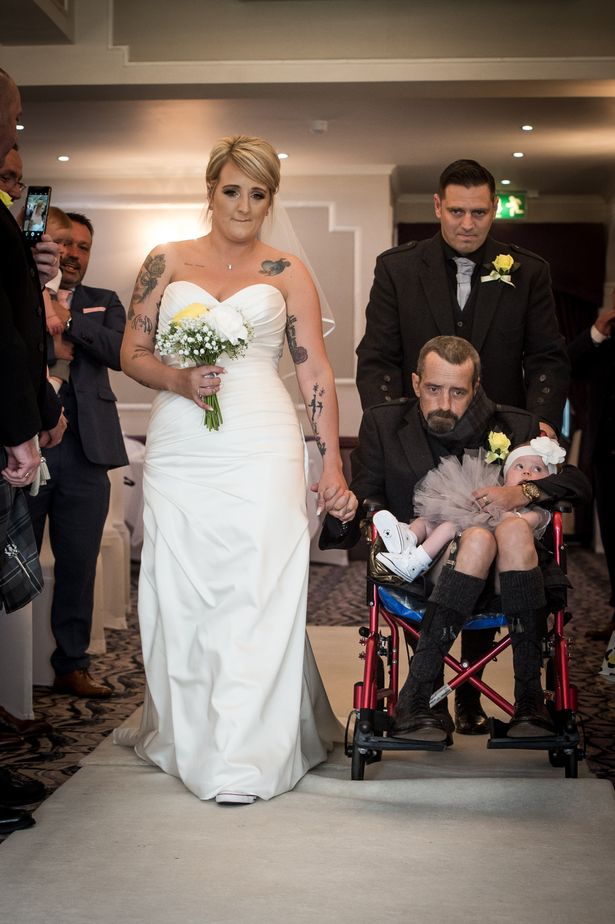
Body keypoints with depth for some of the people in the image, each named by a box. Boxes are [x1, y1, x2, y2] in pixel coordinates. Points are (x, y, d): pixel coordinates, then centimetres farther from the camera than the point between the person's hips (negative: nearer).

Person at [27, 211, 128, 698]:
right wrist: (49, 347, -14)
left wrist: (63, 318, -8)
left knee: (79, 565, 6)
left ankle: (72, 666, 15)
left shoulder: (104, 303, 17)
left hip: (84, 452, 2)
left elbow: (119, 352, -3)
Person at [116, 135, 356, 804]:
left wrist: (332, 467, 1)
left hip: (261, 450, -1)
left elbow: (316, 374, 7)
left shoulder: (287, 274, 9)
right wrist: (178, 380, -10)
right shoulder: (167, 262, 11)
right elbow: (132, 352, 11)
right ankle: (187, 739, 20)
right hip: (179, 449, 1)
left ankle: (246, 757, -1)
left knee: (257, 593, -6)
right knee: (181, 593, 4)